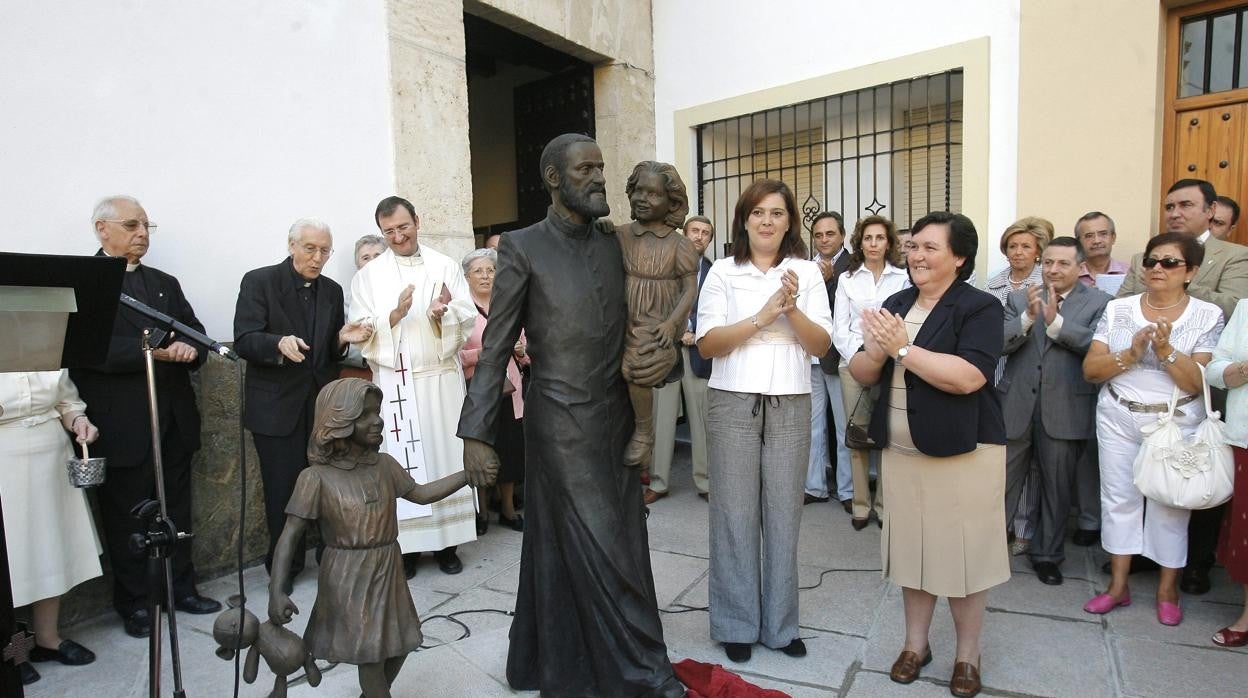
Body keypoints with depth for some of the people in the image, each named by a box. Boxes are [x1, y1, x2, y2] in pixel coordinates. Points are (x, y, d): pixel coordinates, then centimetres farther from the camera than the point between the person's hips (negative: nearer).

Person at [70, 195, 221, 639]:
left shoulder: (165, 284, 16)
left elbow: (196, 335, 10)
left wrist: (190, 348, -12)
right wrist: (152, 351, -25)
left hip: (174, 419, 5)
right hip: (121, 425, -5)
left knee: (176, 510, 13)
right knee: (126, 516, 8)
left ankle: (180, 588, 27)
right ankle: (133, 603, 23)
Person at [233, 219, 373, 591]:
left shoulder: (332, 290, 10)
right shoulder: (259, 281, -5)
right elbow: (244, 340, -13)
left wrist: (343, 338, -9)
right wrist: (279, 343, -32)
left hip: (323, 403, 4)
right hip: (278, 404, -4)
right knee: (284, 489, 3)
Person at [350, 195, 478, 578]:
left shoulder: (446, 267, 5)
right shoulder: (368, 275, 5)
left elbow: (468, 321, 1)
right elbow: (362, 334, -1)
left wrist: (443, 313, -19)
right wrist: (395, 315, -17)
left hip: (442, 379, 1)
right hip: (394, 383, 0)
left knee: (446, 456, 5)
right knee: (401, 464, 2)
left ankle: (446, 541, 15)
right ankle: (406, 545, 13)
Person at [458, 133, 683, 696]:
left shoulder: (615, 242, 8)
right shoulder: (523, 247, -6)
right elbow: (495, 347, -7)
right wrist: (477, 432, -10)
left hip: (617, 415, 6)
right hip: (561, 422, -6)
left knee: (621, 543, 13)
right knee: (598, 549, 0)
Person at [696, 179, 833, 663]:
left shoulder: (807, 272, 6)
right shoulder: (723, 273, 2)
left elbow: (822, 345, 1)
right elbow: (707, 344, -6)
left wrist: (792, 310, -16)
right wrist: (762, 317, -16)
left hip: (790, 406, 2)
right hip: (733, 404, -1)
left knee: (784, 515, 9)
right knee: (735, 514, 5)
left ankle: (780, 623, 25)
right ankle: (737, 623, 21)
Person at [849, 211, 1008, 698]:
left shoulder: (980, 308, -9)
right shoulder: (895, 304, 8)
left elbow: (967, 377, -24)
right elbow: (861, 373, 5)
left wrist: (902, 347, -21)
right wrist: (877, 350, -16)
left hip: (964, 452, -5)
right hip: (902, 451, 5)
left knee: (963, 553, 7)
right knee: (911, 547, 14)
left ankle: (967, 656, 28)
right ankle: (915, 643, 32)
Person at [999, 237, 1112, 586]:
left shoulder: (1098, 302, 1)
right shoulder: (1019, 298, 6)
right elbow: (1001, 343, -7)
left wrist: (1055, 321, -22)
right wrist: (1029, 316, -22)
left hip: (1064, 410, 0)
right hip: (1016, 407, 1)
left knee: (1057, 488, 13)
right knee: (1002, 482, 8)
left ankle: (1047, 554, 30)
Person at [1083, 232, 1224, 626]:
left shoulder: (1208, 316, -3)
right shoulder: (1118, 310, 1)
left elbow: (1199, 383, -10)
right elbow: (1090, 370, -4)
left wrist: (1165, 349, -22)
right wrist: (1131, 354, -18)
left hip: (1176, 423, -1)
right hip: (1118, 419, 2)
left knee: (1170, 504, 6)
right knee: (1119, 498, 7)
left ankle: (1167, 590, 24)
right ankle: (1118, 586, 19)